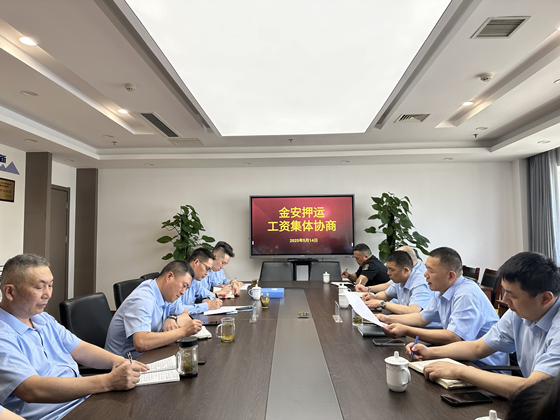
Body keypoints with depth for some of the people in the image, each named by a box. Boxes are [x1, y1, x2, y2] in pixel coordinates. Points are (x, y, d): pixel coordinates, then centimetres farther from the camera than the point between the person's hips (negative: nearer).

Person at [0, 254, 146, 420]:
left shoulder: (44, 319, 15)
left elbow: (80, 349, 13)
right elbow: (32, 390, -25)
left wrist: (117, 361, -8)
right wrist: (107, 382, -31)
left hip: (88, 399, 8)